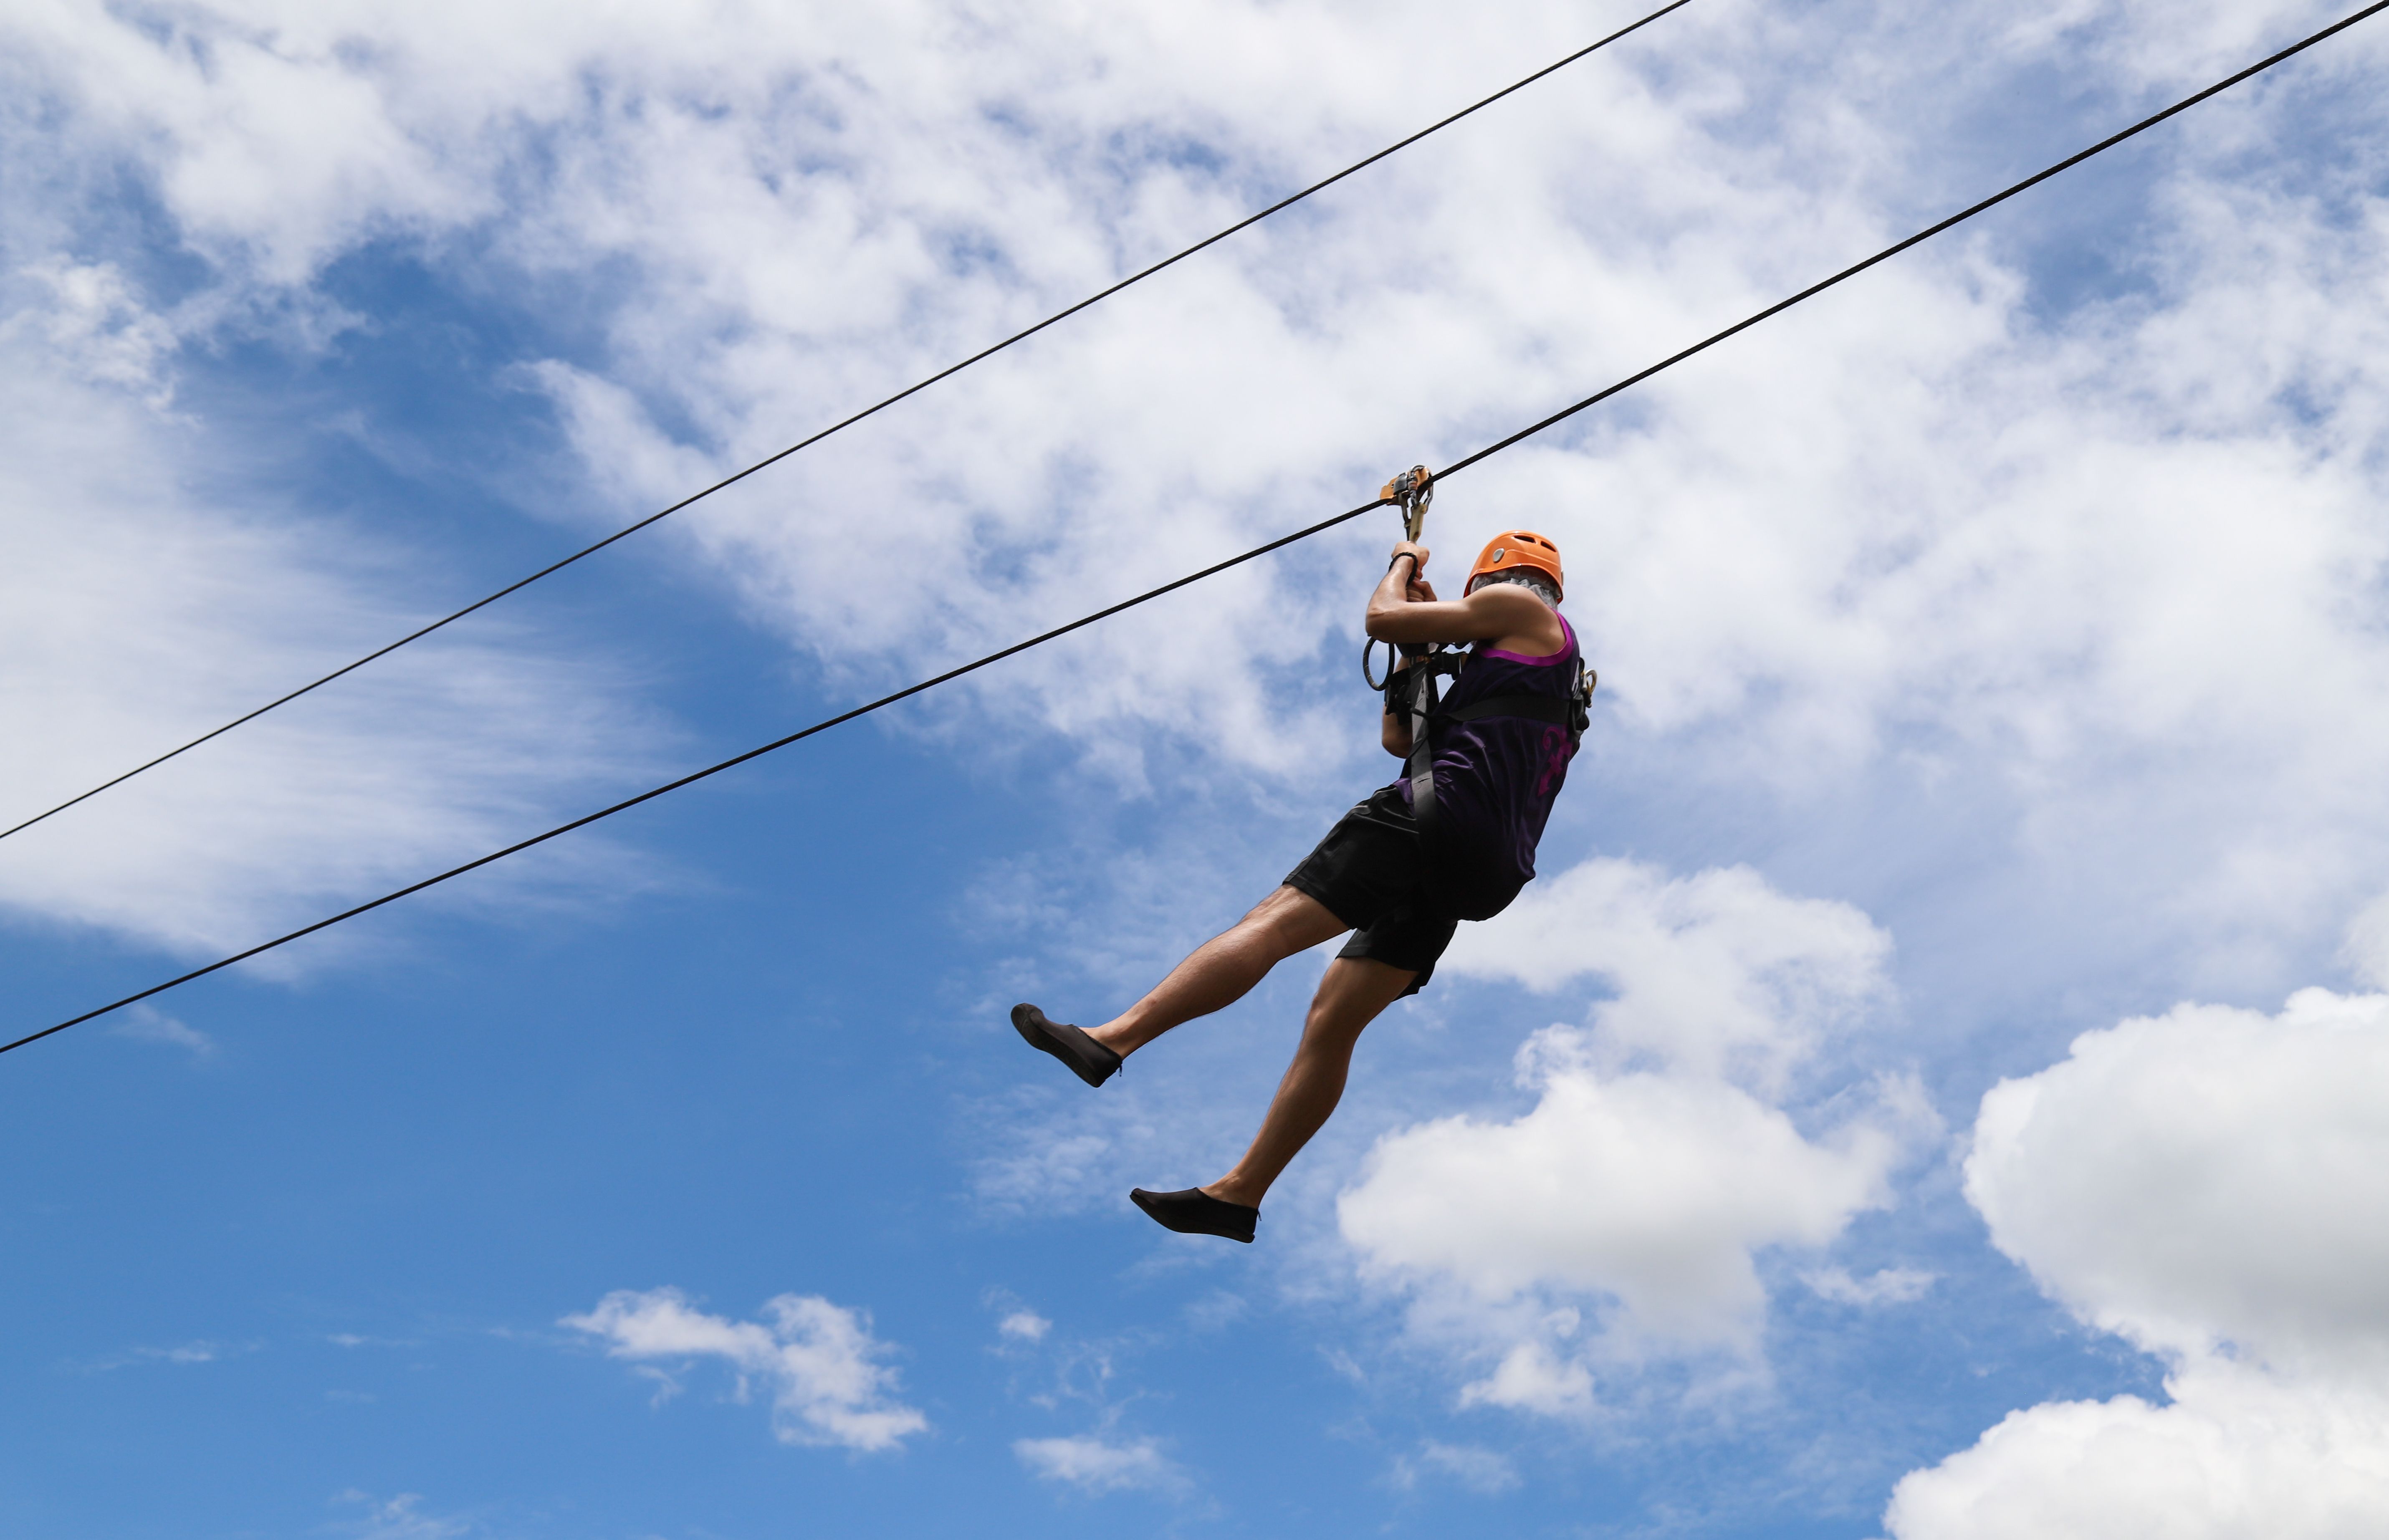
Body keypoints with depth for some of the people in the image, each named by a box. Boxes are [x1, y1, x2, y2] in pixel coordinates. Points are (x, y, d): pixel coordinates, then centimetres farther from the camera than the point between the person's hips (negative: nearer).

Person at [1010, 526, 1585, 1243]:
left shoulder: (1520, 607, 11)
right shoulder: (1547, 678, 37)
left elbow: (1382, 619, 4)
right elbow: (1398, 738, 36)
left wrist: (1404, 566, 24)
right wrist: (1419, 651, 34)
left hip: (1447, 814, -9)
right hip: (1475, 873, 9)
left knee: (1276, 920, -20)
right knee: (1333, 1019, 4)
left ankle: (1111, 1039, -32)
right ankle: (1239, 1194, 2)